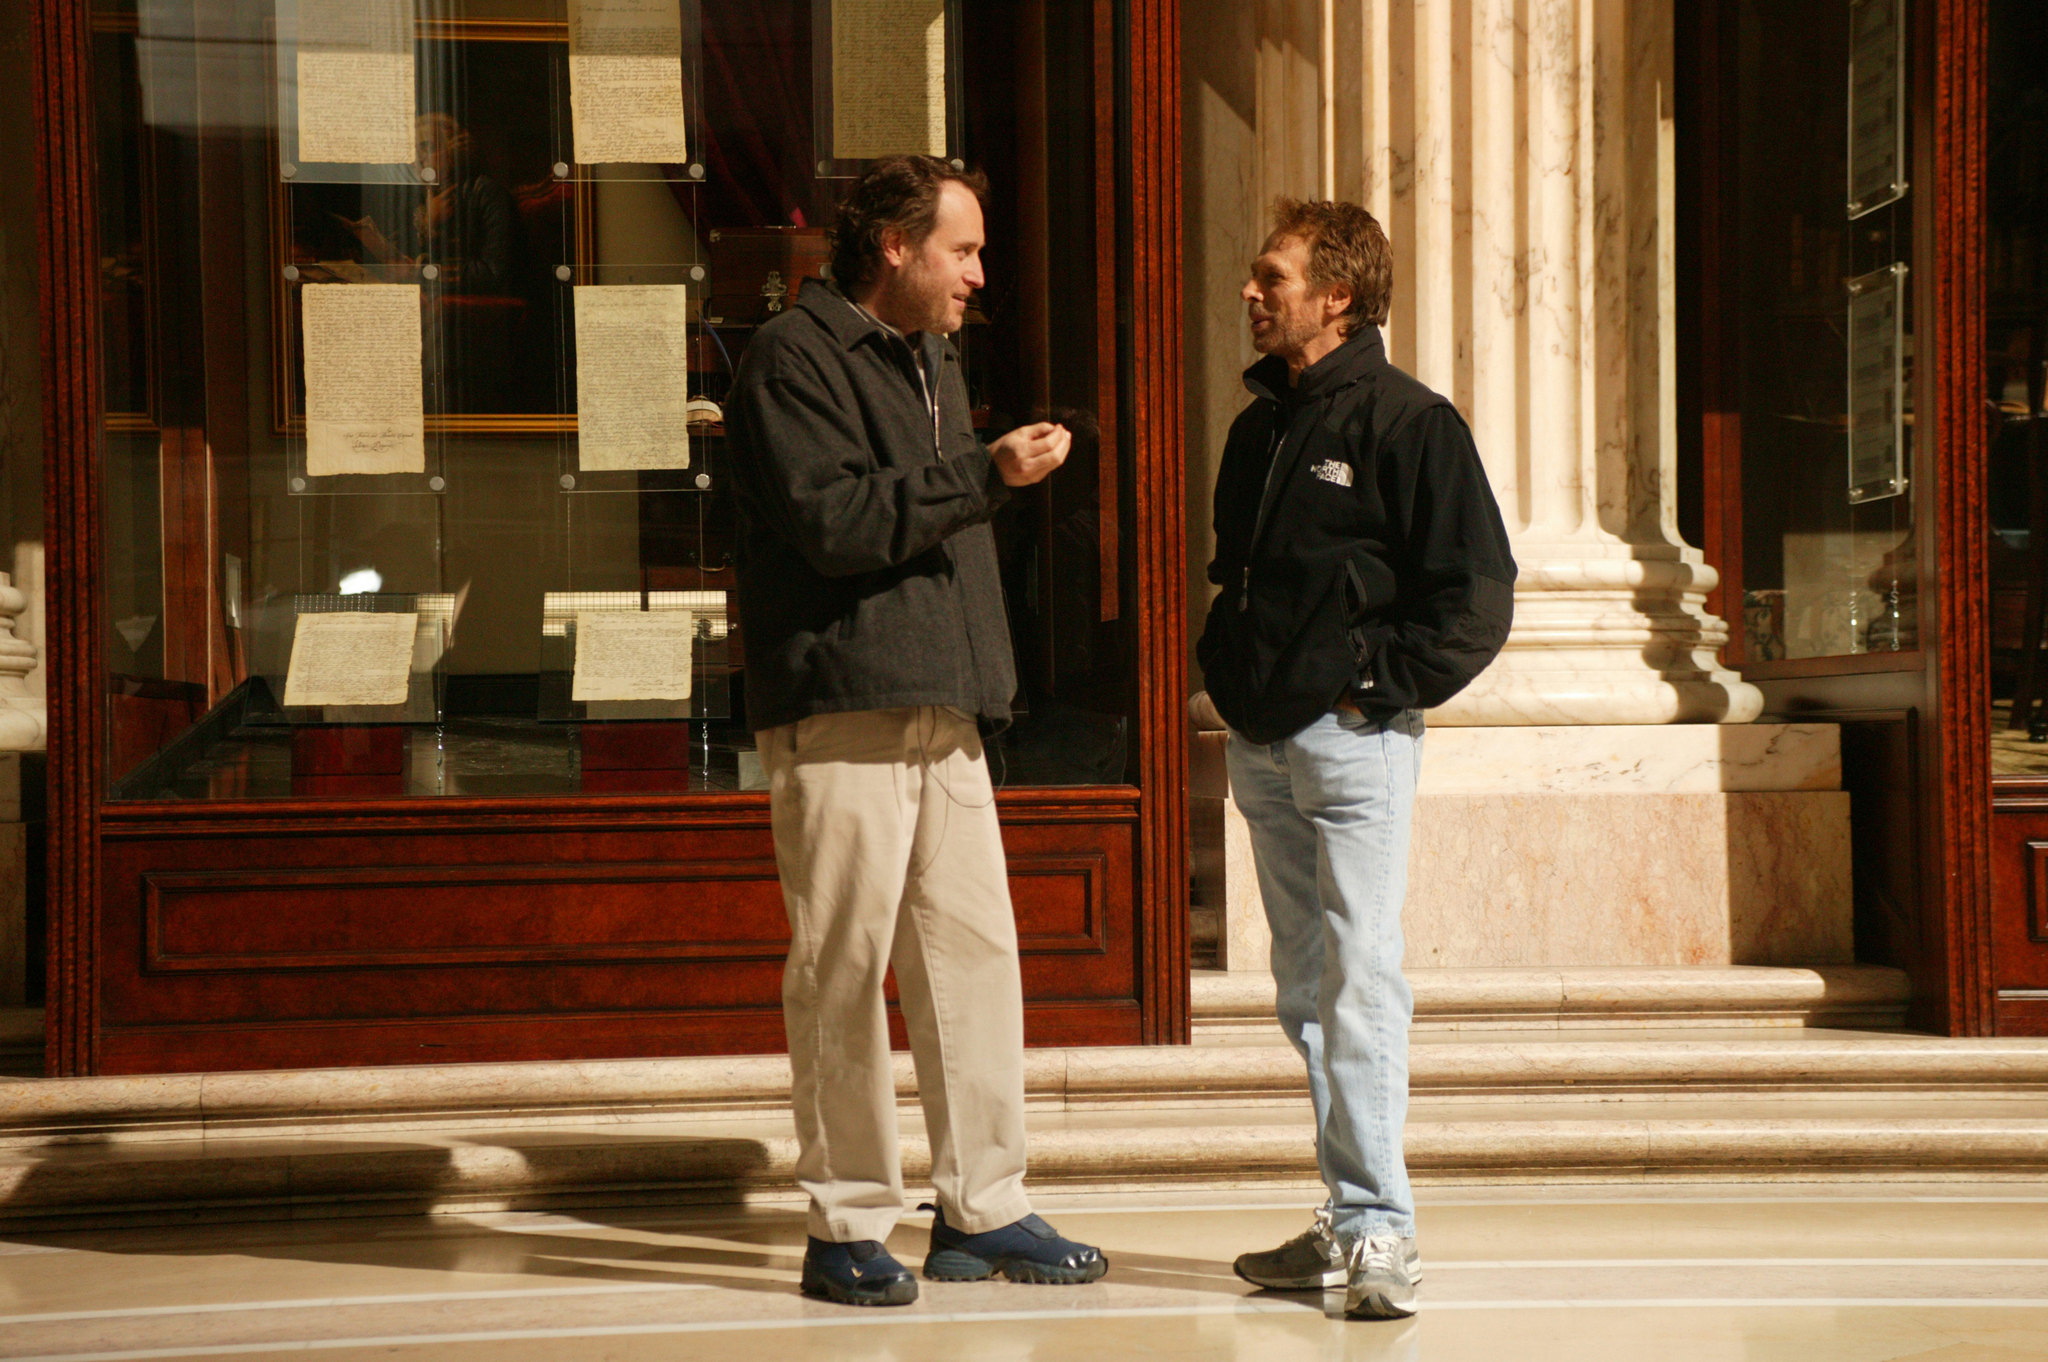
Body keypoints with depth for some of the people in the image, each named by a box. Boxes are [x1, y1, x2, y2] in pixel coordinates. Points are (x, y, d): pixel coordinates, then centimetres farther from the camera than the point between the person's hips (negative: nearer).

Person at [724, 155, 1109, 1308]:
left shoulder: (932, 361, 23)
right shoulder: (795, 360, -6)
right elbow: (833, 521, -18)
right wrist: (986, 474, -19)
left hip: (944, 711, 8)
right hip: (842, 710, -8)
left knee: (977, 952, 6)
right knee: (845, 966, -4)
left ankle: (984, 1210, 13)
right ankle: (848, 1226, 4)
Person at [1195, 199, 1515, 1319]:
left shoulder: (1409, 422, -7)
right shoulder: (1259, 425, 15)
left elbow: (1478, 593, -9)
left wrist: (1380, 685, -12)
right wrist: (1227, 668, 11)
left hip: (1352, 739, -8)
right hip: (1259, 744, 8)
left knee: (1360, 980, -10)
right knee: (1306, 987, 9)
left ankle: (1379, 1229, -7)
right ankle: (1348, 1218, 16)